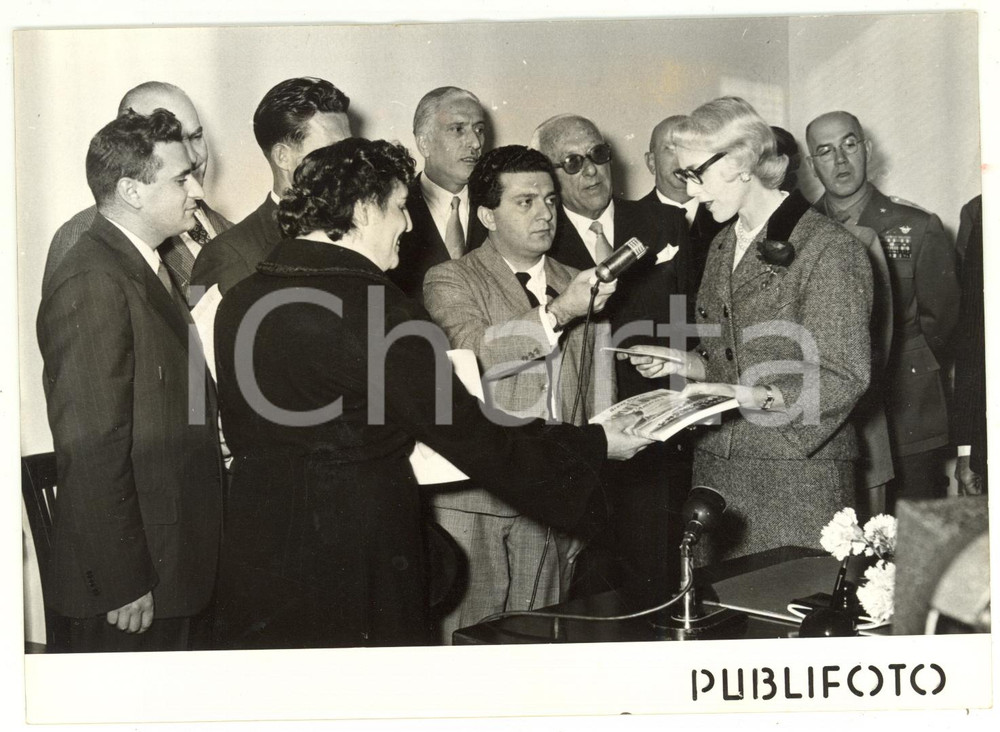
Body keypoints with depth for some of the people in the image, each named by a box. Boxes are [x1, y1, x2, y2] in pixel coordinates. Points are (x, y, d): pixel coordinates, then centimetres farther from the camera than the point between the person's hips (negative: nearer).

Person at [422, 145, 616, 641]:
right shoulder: (450, 281, 2)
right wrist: (558, 312, -22)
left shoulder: (575, 284, 16)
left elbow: (595, 391, 19)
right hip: (471, 502, -4)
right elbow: (471, 355, -18)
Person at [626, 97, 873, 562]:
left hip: (797, 475, -6)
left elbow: (845, 376, -11)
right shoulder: (721, 249, 15)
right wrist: (684, 363, 5)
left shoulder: (827, 248, -9)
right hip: (718, 468, 6)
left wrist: (757, 397, -23)